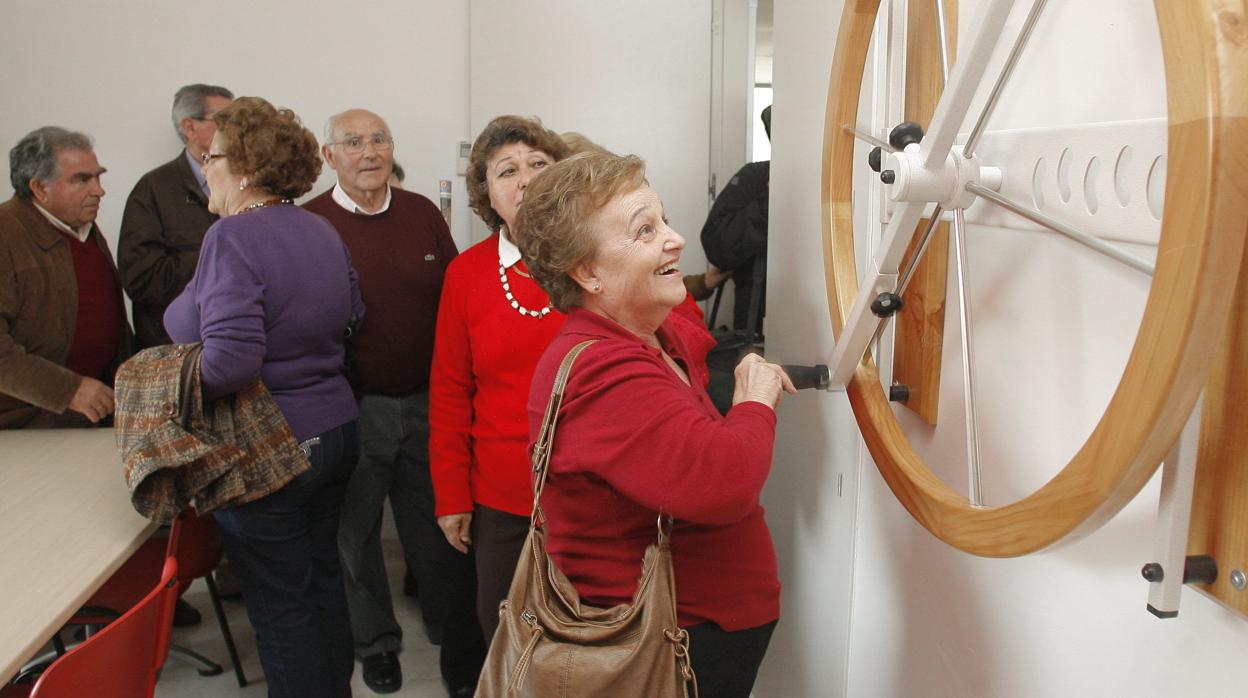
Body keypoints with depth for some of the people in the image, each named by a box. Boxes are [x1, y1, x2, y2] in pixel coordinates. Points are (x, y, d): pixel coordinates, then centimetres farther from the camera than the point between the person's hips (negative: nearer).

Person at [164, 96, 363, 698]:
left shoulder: (232, 237, -20)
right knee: (323, 577, 23)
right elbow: (351, 318, 16)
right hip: (334, 432, 8)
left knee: (279, 605, 7)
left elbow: (230, 361, -30)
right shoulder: (320, 230, 5)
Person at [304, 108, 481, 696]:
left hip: (427, 400, 3)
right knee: (357, 533, 14)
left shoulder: (422, 213, 4)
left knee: (439, 530, 13)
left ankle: (456, 639, 33)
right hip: (352, 407, -2)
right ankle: (376, 642, 36)